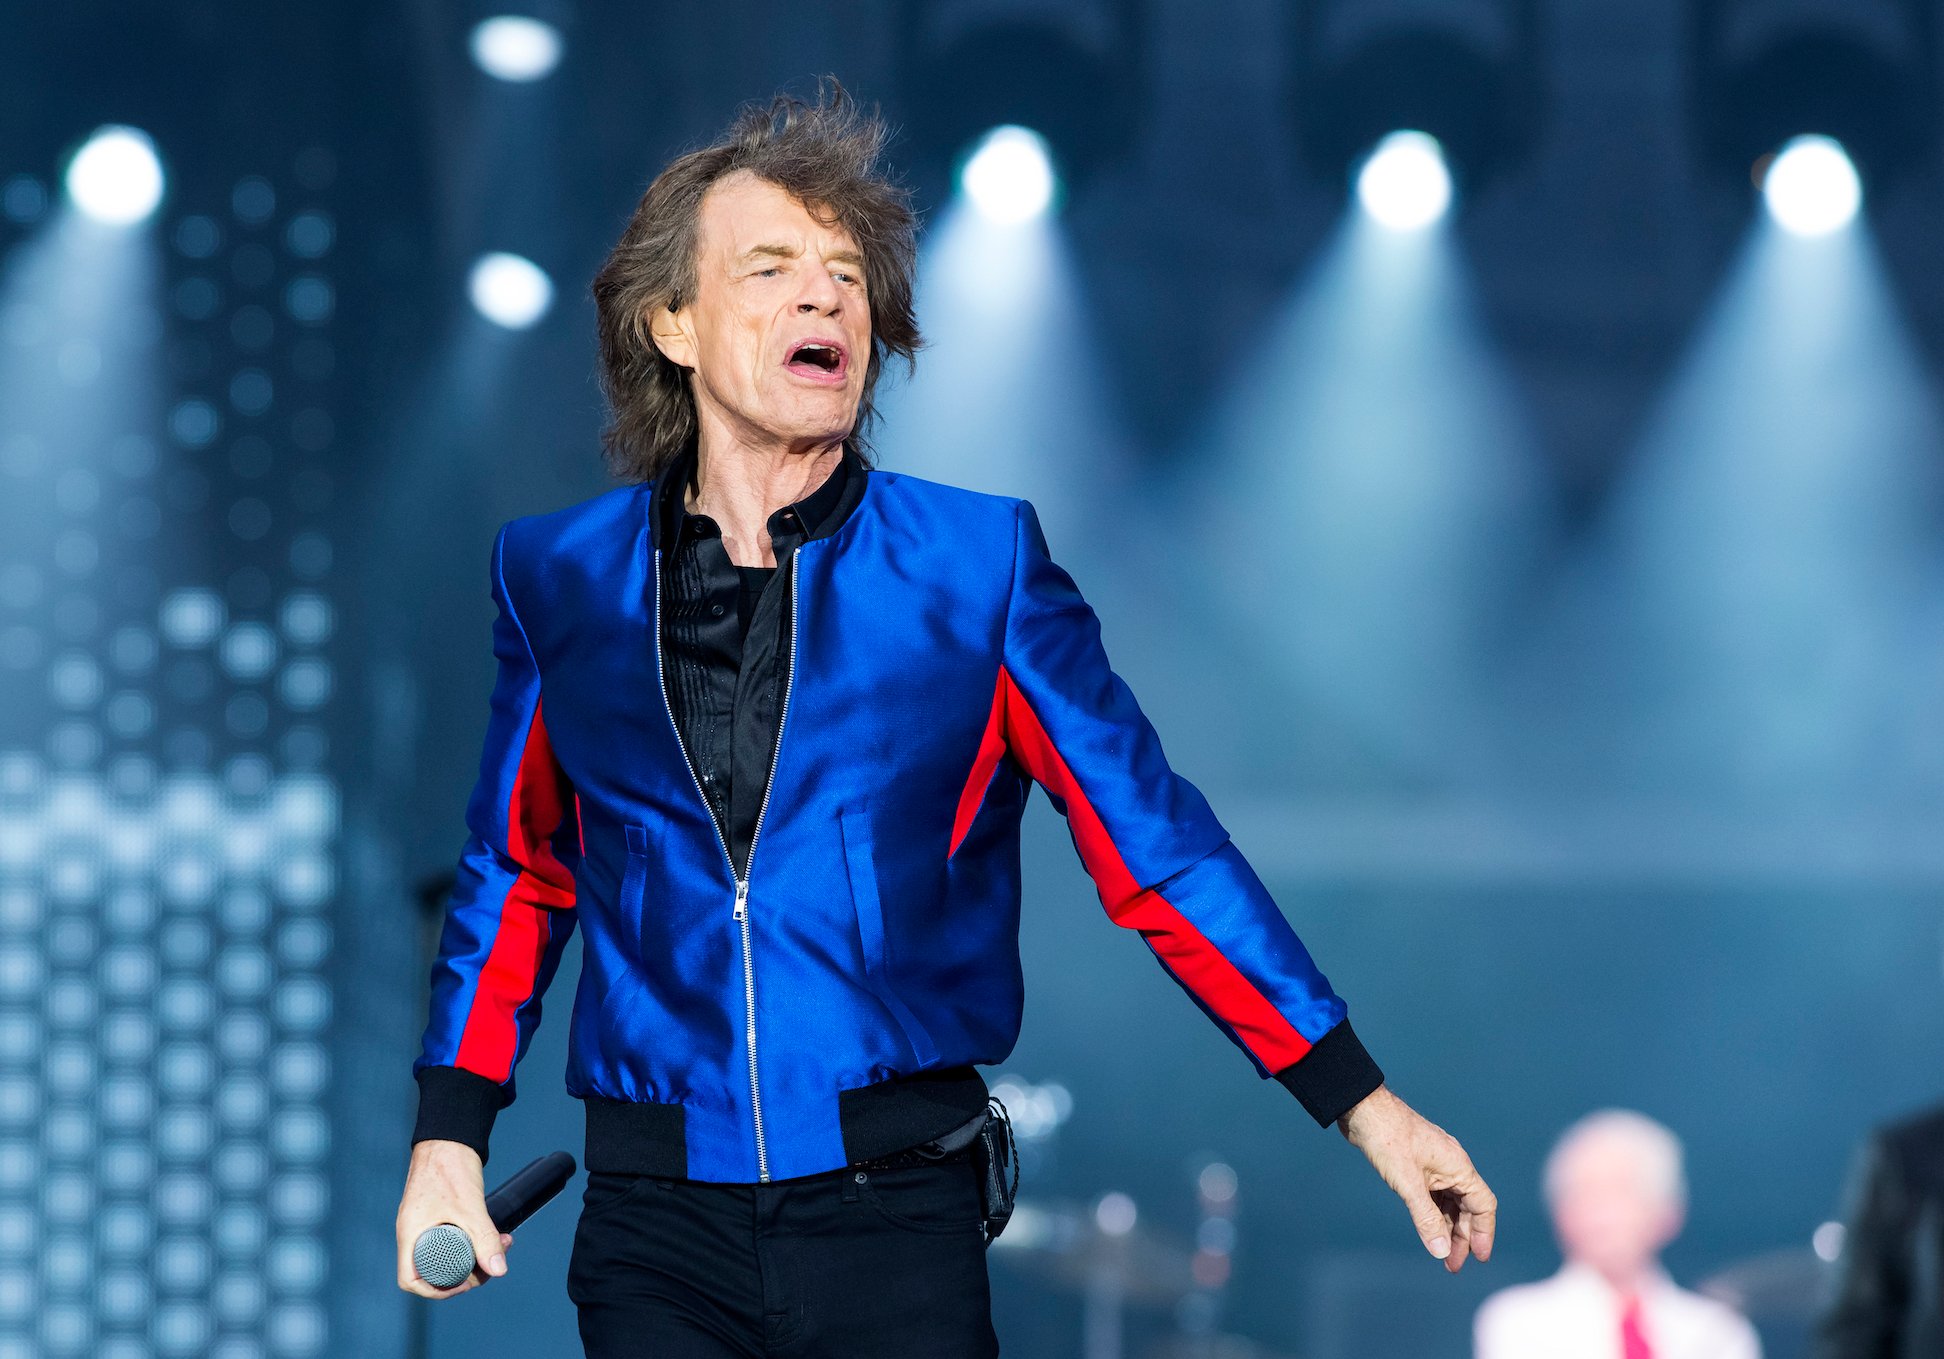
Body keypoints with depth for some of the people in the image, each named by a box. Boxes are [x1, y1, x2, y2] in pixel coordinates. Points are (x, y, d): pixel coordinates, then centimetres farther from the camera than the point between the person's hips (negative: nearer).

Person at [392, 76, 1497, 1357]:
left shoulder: (977, 564, 2)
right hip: (657, 1234, 1)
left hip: (898, 1213, -1)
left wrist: (1365, 1105, -1)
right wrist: (449, 1135, 10)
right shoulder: (557, 576, 7)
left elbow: (1155, 846, 3)